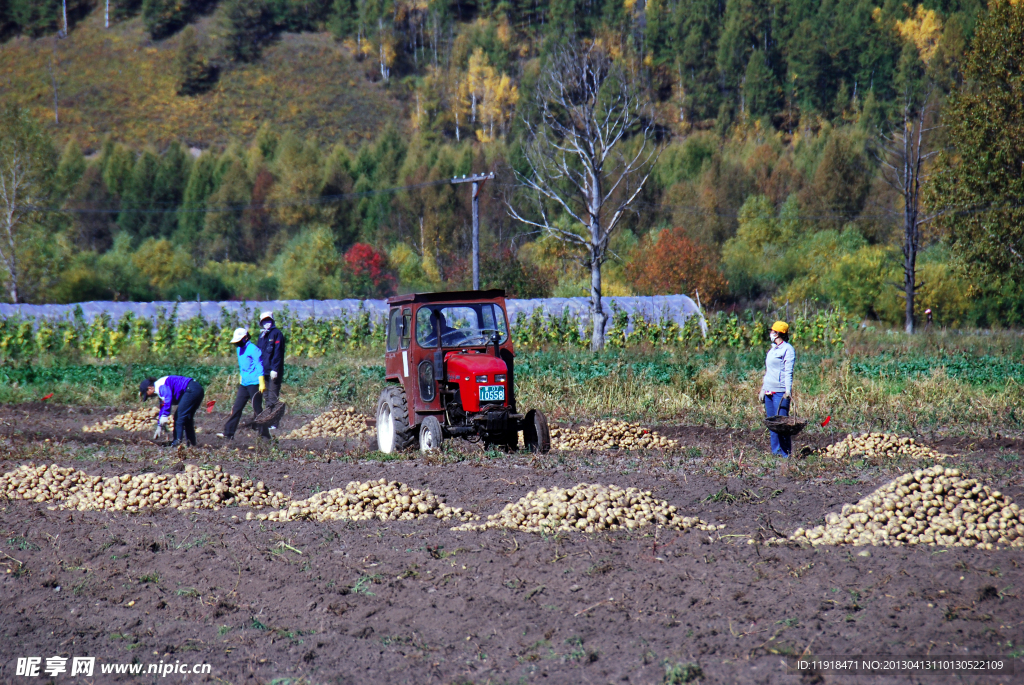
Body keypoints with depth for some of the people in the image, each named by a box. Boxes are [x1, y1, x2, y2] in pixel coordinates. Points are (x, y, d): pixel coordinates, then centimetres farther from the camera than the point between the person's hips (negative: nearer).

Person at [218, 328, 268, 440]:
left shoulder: (253, 349, -12)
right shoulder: (240, 349, 14)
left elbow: (259, 366, -15)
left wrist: (262, 382, -19)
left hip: (254, 384, -8)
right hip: (244, 384, 8)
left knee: (257, 410, -3)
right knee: (236, 408, 4)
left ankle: (264, 434, 4)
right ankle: (229, 433, 4)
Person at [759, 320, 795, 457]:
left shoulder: (787, 349, -6)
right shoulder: (772, 350, 19)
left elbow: (788, 371, -13)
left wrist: (788, 389, -21)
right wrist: (763, 389, 20)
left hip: (780, 392, -9)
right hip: (769, 391, 9)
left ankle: (785, 453, -7)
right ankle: (775, 452, 12)